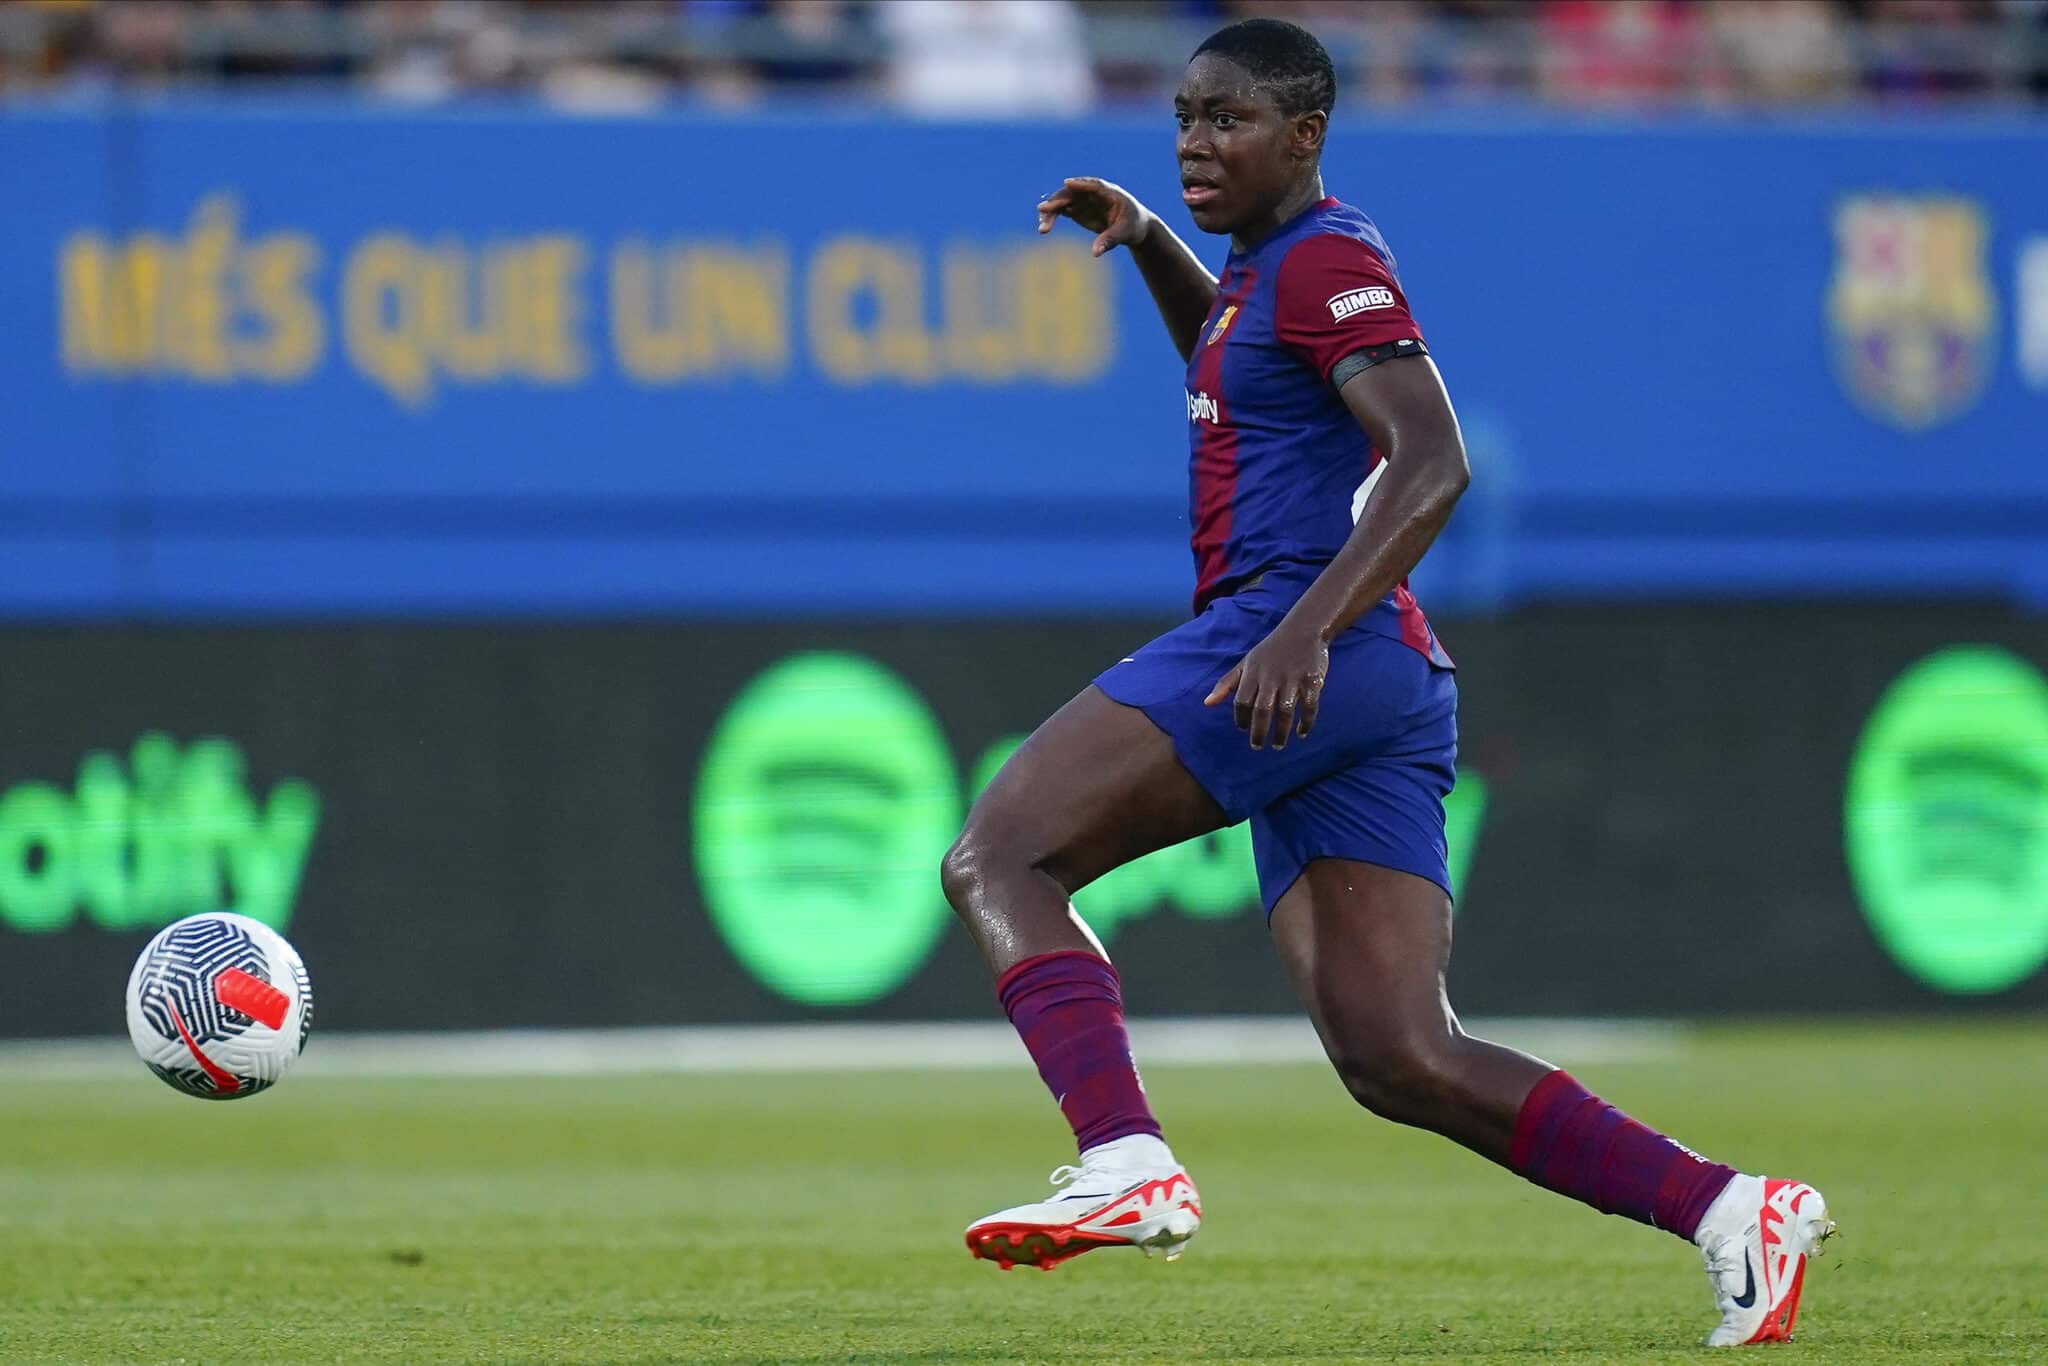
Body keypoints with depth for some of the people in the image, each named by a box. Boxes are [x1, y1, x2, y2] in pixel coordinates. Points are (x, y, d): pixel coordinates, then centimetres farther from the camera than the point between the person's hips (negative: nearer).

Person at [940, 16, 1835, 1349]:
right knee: (1399, 1061, -1)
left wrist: (1306, 631, -29)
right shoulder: (1270, 266, 25)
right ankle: (1728, 1209, -9)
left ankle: (1127, 1163, -31)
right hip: (1389, 692, 10)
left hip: (1314, 656, -10)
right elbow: (1234, 363, 50)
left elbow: (1432, 463, -18)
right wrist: (1148, 242, 32)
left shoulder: (1328, 260, -4)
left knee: (997, 861, -13)